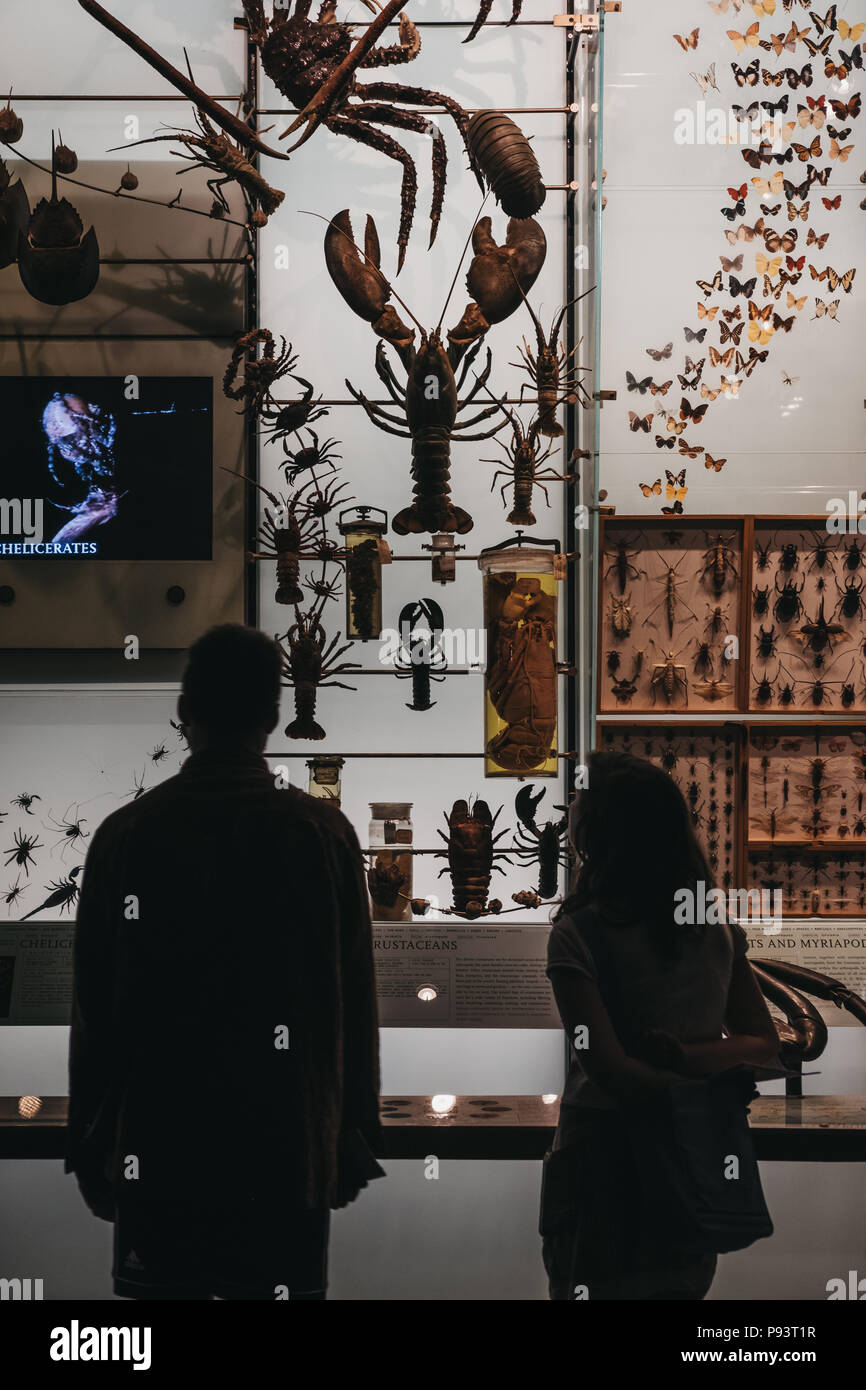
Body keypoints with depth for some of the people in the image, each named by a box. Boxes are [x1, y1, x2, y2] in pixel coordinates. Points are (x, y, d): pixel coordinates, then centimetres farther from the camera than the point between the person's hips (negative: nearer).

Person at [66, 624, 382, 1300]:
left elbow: (93, 1009, 1)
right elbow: (355, 1005, 0)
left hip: (155, 1152, 0)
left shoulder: (126, 835, -3)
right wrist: (355, 1141, 9)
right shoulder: (325, 835, -3)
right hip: (287, 1151, 0)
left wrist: (89, 1145, 10)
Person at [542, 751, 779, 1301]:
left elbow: (611, 1070, -23)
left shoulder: (577, 935, -18)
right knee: (682, 1286, 20)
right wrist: (688, 1056, -14)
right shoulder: (719, 931, -2)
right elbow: (765, 1044, -1)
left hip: (606, 1156, -5)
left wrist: (679, 1080, -9)